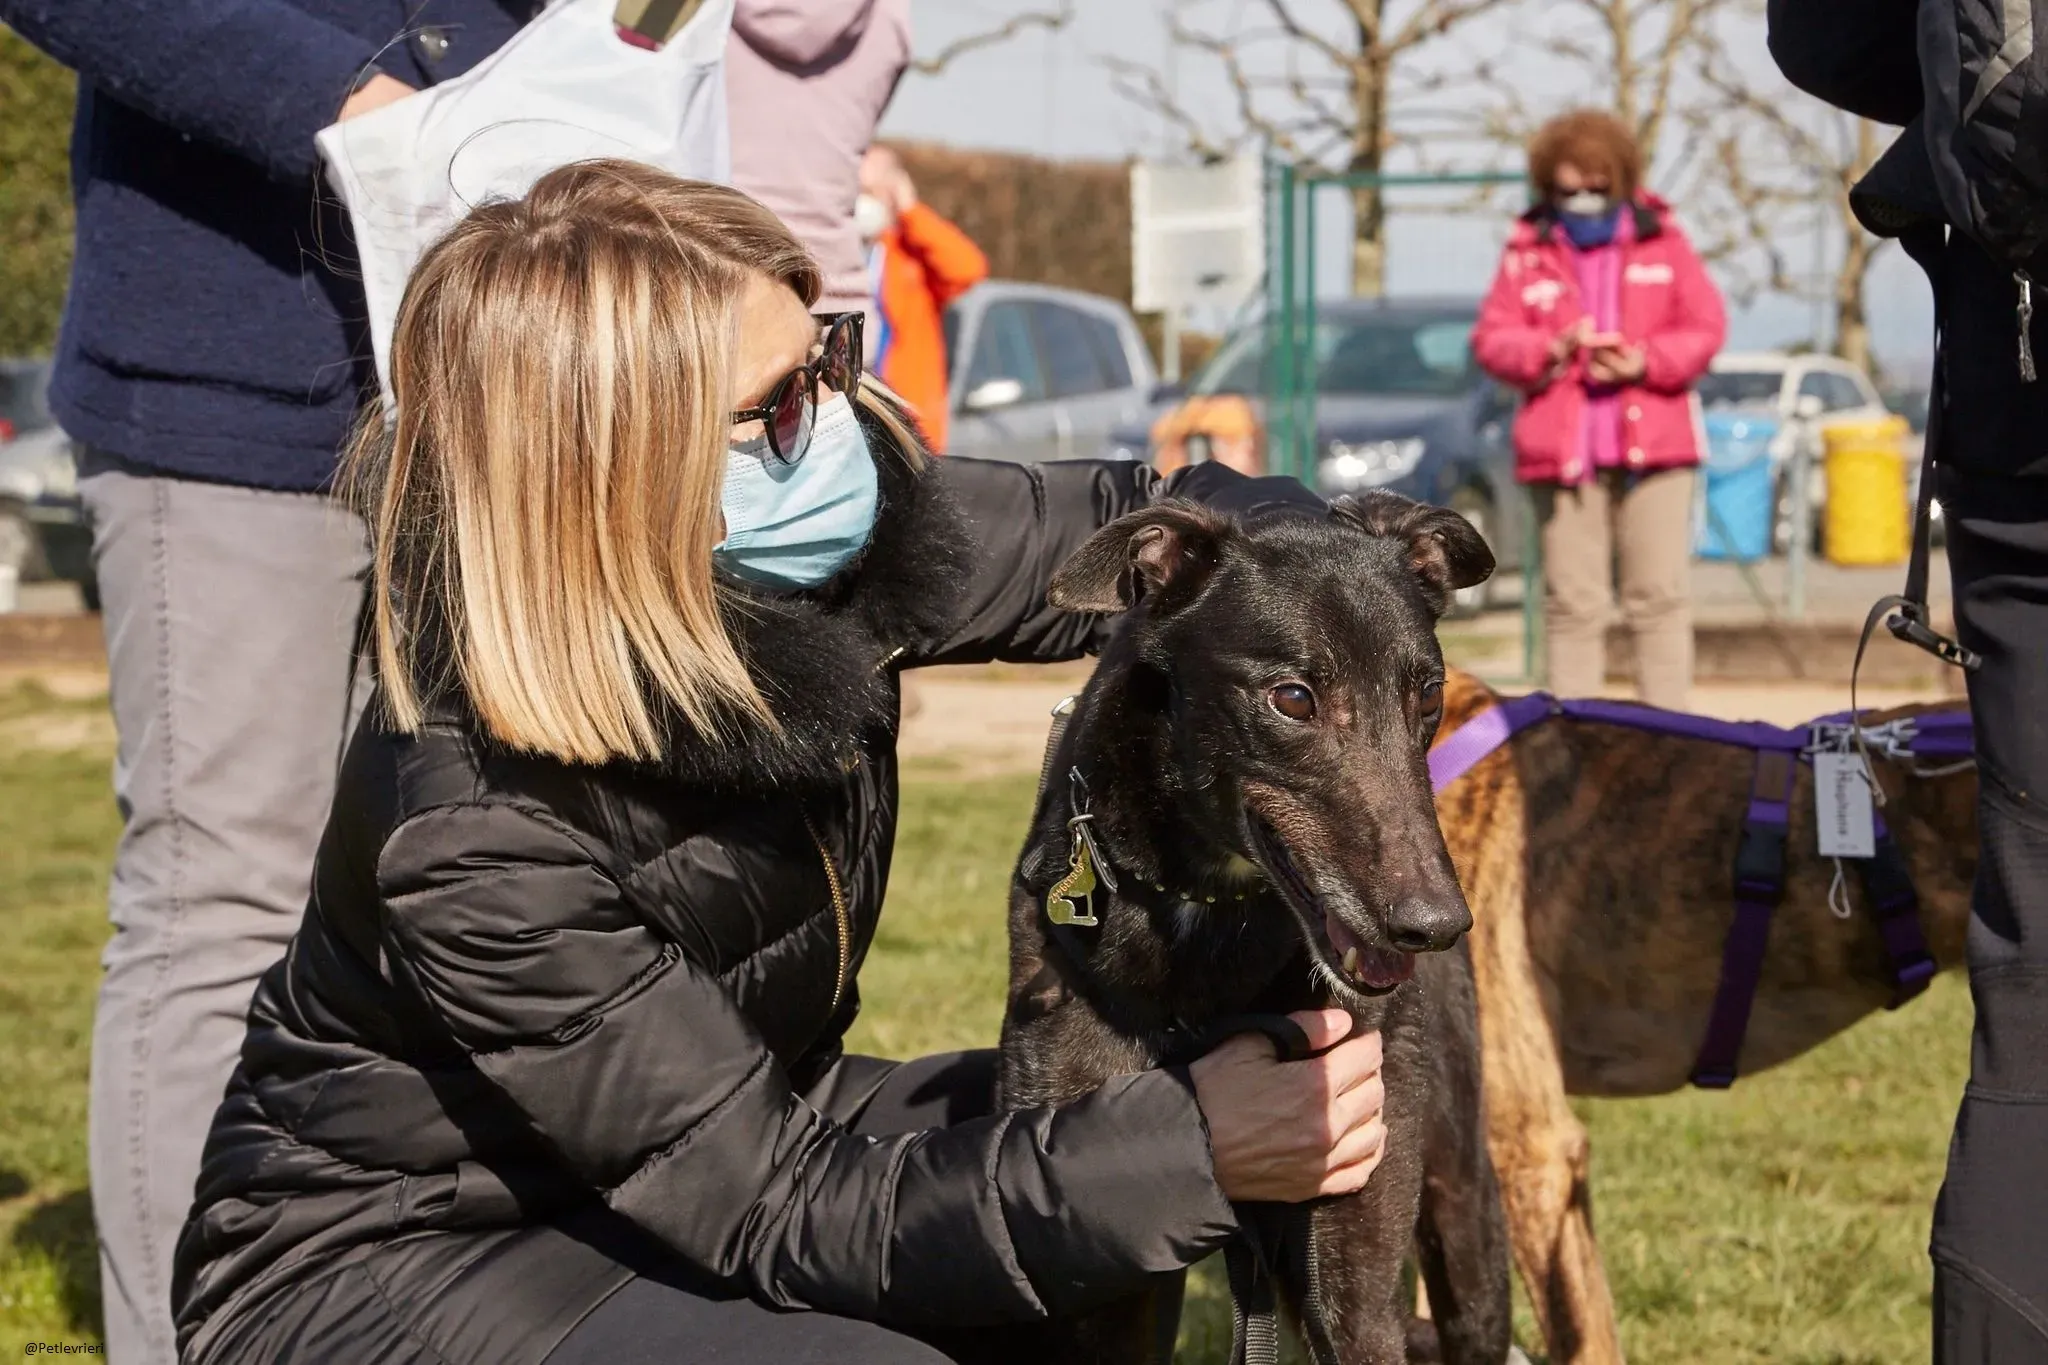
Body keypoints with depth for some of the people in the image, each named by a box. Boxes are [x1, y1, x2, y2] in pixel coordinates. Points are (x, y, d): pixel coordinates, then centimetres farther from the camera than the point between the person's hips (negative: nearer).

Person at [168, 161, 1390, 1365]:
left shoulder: (829, 552, -15)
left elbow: (1123, 526, 3)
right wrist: (1188, 1149, -36)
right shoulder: (474, 825, -32)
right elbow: (782, 1217, -28)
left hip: (699, 1147, 8)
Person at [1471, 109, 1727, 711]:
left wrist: (1645, 362, -11)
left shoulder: (1662, 240, 7)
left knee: (1660, 596, 0)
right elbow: (1491, 339, 4)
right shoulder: (1528, 251, 6)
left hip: (1653, 448, 0)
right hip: (1562, 452, 0)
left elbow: (1706, 328, 5)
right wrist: (1554, 349, -14)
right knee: (1573, 605, 0)